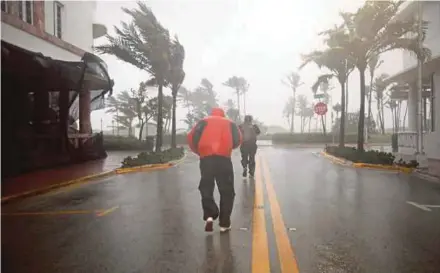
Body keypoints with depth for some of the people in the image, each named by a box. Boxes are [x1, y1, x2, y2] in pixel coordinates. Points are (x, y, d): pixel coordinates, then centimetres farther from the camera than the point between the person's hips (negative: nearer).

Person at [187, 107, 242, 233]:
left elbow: (191, 138, 8)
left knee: (206, 189, 12)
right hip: (224, 158, 0)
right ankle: (224, 223, 10)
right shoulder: (230, 123, 22)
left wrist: (199, 152, 21)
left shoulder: (204, 122, 20)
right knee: (227, 191, 9)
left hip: (206, 158, 0)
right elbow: (238, 140, 12)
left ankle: (209, 216, -7)